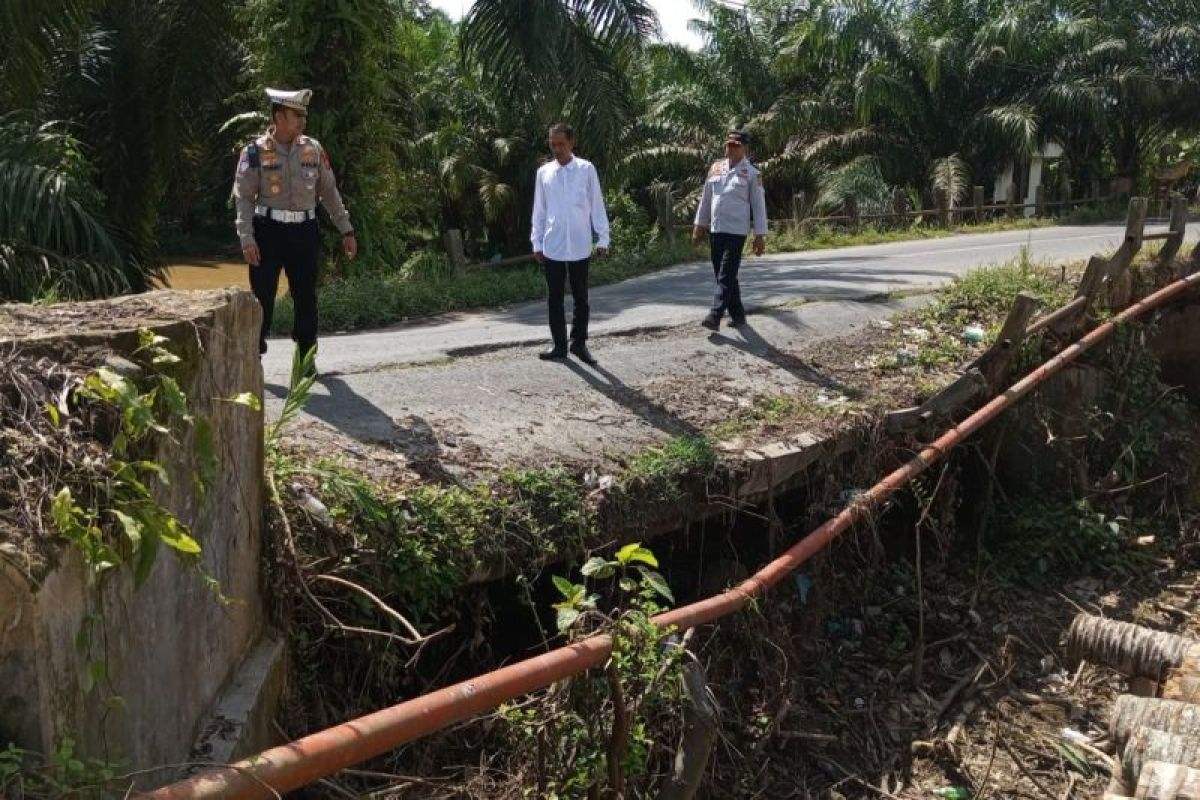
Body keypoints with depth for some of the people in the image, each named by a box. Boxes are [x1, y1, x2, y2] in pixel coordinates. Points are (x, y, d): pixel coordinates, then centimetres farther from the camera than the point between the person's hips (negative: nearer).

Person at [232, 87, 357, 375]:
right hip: (269, 231, -3)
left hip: (304, 232, 3)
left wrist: (346, 230, 9)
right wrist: (247, 239, -16)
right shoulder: (255, 152, -5)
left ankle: (306, 357, 22)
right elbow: (243, 197, -6)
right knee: (262, 297, 1)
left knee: (306, 297, 9)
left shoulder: (313, 149, 6)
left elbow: (329, 191, 11)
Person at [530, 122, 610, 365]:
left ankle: (579, 342, 19)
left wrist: (603, 238, -2)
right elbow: (539, 210, 8)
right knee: (555, 298, 7)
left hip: (579, 245, -2)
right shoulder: (543, 172, 4)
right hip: (552, 247, 2)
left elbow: (597, 205, 0)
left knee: (581, 297, 7)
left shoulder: (586, 169, -2)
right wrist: (536, 242, 6)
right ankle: (559, 345, 15)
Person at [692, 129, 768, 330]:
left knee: (726, 276, -11)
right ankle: (738, 315, 20)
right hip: (715, 230, 6)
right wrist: (699, 224, 14)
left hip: (736, 231, -6)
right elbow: (706, 198, 17)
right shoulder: (715, 168, 10)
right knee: (722, 275, 9)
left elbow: (759, 204, -3)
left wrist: (760, 235, -7)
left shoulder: (751, 173, -2)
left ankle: (715, 316, -16)